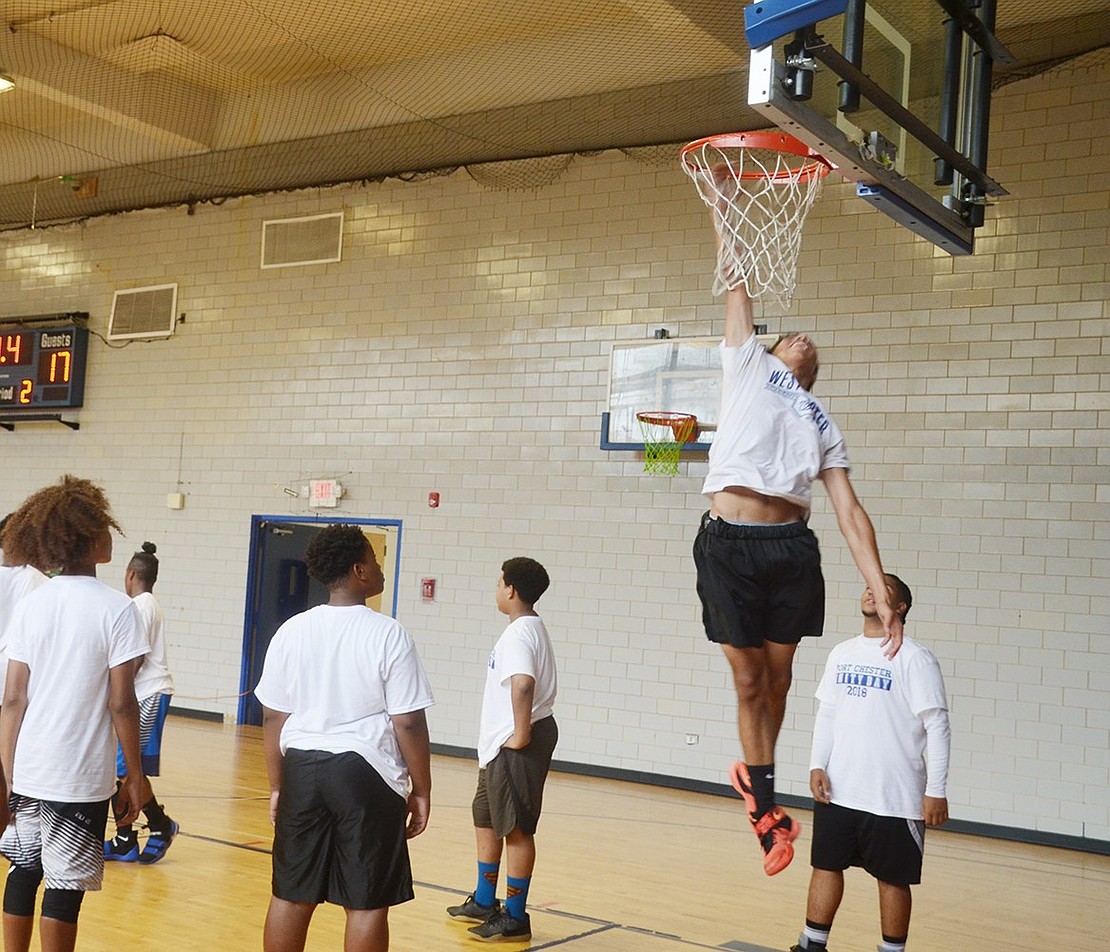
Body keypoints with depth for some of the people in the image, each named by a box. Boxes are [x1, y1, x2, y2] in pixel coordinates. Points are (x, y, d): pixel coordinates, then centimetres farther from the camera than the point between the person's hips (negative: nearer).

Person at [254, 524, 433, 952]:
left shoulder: (291, 631, 2)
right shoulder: (388, 635, -10)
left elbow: (273, 717, 6)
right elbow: (408, 723, -10)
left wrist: (277, 786, 15)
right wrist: (421, 790, 0)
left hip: (302, 771, 5)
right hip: (366, 773, -4)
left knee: (291, 896, 14)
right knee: (367, 901, 4)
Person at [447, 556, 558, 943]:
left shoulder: (519, 632, -17)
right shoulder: (528, 628, 15)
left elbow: (523, 684, -33)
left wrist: (521, 735, -26)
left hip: (515, 747, -11)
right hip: (501, 745, 11)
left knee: (516, 828, -2)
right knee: (485, 817, 21)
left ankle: (515, 917, 8)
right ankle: (483, 902, 34)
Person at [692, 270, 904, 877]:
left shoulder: (823, 427, 23)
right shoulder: (748, 366, 19)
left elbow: (850, 515, 13)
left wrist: (882, 594, 4)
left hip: (791, 548, 3)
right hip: (727, 542, -3)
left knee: (777, 676, 9)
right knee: (749, 679, 3)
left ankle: (755, 780, 32)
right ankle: (767, 808, 15)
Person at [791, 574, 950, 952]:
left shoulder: (914, 659, -9)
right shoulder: (841, 654, 9)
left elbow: (937, 726, -11)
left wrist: (936, 791, -14)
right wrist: (817, 766, 2)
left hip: (894, 797, -5)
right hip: (837, 790, 6)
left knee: (892, 878, 5)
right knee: (826, 865, 12)